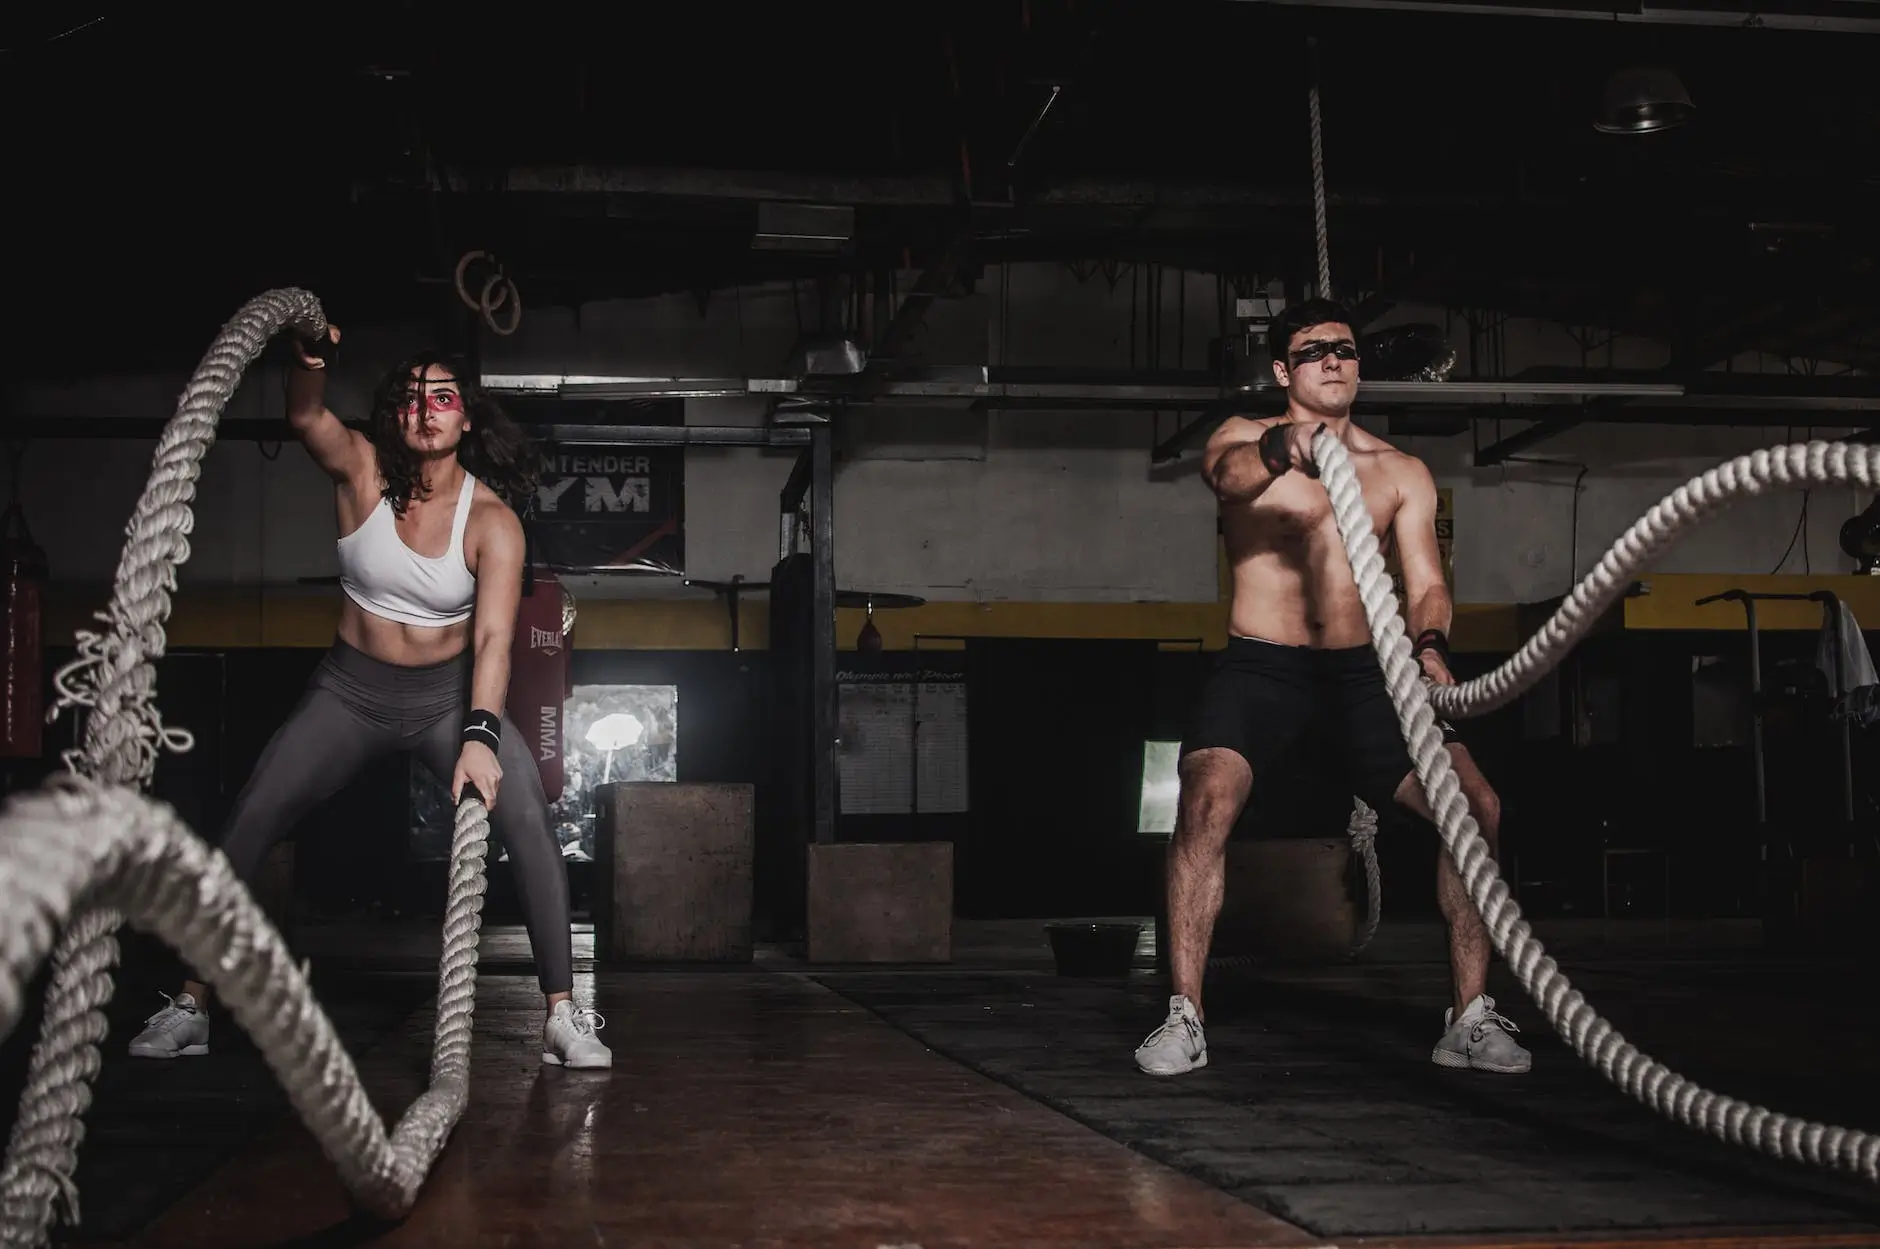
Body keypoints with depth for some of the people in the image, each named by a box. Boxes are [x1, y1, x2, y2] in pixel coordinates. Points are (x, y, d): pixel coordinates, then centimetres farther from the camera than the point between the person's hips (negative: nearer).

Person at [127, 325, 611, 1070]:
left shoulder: (491, 521, -16)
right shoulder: (363, 471, -10)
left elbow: (493, 638, -25)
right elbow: (305, 418, -30)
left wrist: (480, 735, -39)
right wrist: (309, 365, -53)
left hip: (449, 694, -2)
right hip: (351, 689, 2)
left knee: (528, 820, -21)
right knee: (248, 823, -6)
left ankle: (563, 1014, -15)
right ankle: (191, 1001, 8)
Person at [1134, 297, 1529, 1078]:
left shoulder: (1401, 474, 11)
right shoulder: (1246, 438, 2)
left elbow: (1425, 581, 3)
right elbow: (1227, 473, -23)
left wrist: (1429, 644, -20)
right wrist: (1278, 452, -48)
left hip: (1363, 670, 3)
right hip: (1260, 667, -3)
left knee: (1475, 805, -12)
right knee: (1207, 804, -27)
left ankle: (1470, 1019, 0)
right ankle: (1184, 1018, -17)